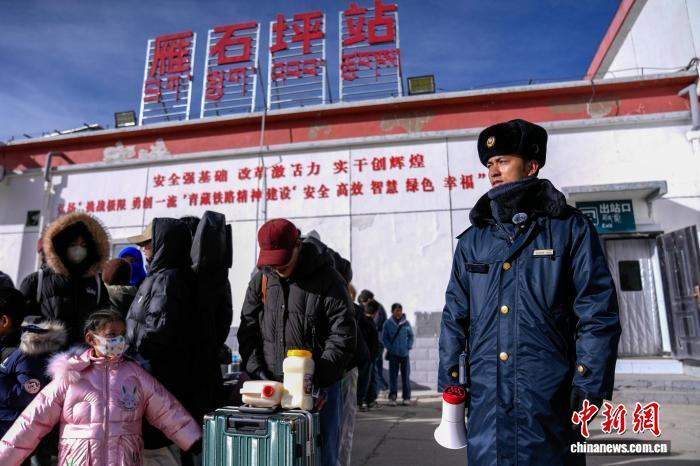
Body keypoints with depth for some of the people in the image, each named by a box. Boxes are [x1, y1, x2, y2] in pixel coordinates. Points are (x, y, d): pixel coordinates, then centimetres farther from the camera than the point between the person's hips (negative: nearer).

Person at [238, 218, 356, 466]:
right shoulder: (260, 280, 6)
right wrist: (258, 373, -4)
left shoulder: (326, 278, -7)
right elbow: (248, 330, 7)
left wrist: (323, 380, -16)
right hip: (273, 386, 4)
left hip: (318, 388, -3)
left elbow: (343, 334, -10)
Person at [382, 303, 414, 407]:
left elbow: (411, 336, 8)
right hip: (393, 354, -1)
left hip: (405, 353, 1)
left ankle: (406, 397, 15)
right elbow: (384, 337, 1)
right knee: (393, 376, 2)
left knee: (406, 376, 7)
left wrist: (409, 347, -2)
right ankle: (392, 397, 9)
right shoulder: (388, 323, -4)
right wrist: (389, 347, -8)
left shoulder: (406, 323, -1)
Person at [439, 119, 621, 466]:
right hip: (486, 395, 3)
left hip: (550, 393, -2)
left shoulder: (570, 229, 1)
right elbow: (455, 316, 9)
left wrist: (589, 386, -10)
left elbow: (598, 314, -3)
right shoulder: (472, 240, 9)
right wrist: (448, 379, 3)